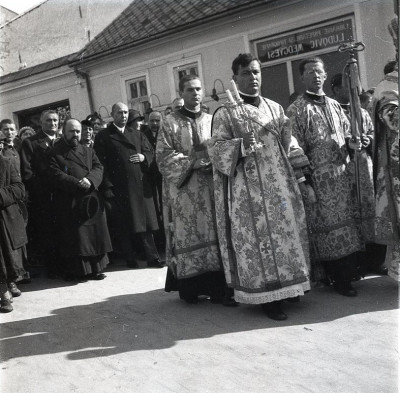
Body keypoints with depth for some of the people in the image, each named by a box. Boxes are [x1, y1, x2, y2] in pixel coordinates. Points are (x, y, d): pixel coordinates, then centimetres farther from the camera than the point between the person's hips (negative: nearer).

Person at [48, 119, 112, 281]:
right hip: (68, 204, -4)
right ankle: (76, 271, 7)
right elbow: (56, 175, -10)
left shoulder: (88, 151, 17)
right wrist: (78, 184, -18)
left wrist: (90, 180, -17)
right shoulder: (55, 153, 1)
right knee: (74, 236, -2)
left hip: (91, 201, 4)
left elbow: (98, 168, 5)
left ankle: (95, 269, 15)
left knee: (95, 235, 5)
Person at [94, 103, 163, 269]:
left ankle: (152, 258, 8)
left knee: (145, 223, 4)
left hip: (138, 185, 4)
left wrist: (143, 157, -6)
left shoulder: (136, 134, 15)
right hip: (118, 187, -3)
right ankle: (131, 260, 12)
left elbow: (150, 151, 18)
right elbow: (100, 163, -6)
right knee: (124, 226, 3)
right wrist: (107, 187, -13)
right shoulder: (103, 136, 0)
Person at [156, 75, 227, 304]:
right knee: (187, 236, -2)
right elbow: (163, 156, -5)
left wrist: (214, 161, -8)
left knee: (213, 233, 2)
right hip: (184, 190, -3)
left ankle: (216, 286, 9)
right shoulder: (171, 123, 3)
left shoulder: (211, 121, 13)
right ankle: (190, 287, 5)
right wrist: (193, 162, -14)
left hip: (211, 189, 3)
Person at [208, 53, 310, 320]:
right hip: (250, 189, -5)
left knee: (288, 231, 6)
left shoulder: (276, 108, 14)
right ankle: (267, 297, 6)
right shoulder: (225, 113, 1)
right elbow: (215, 148, -9)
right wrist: (241, 146, -23)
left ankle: (288, 286, 21)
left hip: (280, 184, 5)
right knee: (259, 237, -3)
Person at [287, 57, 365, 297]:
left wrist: (352, 143, -3)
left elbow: (346, 134, 21)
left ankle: (350, 272, 17)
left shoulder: (335, 106, 16)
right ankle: (339, 280, 5)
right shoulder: (297, 110, -1)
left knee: (350, 221, 5)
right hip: (319, 177, -5)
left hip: (343, 173, 6)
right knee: (329, 226, -4)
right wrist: (305, 181, -12)